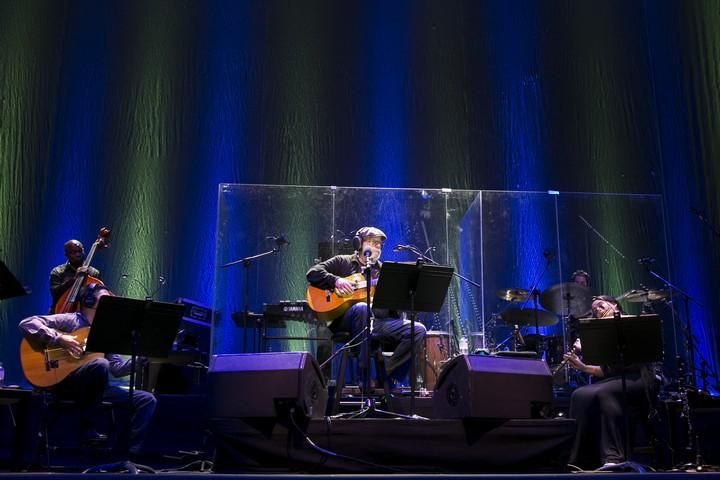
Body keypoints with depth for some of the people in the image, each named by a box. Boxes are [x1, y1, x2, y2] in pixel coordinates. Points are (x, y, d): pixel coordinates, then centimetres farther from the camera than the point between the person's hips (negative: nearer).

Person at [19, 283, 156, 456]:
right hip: (63, 382, -6)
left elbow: (117, 368, 10)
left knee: (147, 399, -6)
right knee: (100, 364, -37)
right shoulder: (69, 320, -1)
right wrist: (59, 339, -21)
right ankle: (86, 426, -21)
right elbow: (27, 324, -11)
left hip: (95, 387, 6)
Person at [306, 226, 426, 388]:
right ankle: (365, 378, -33)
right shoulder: (343, 262, 17)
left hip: (381, 321, 4)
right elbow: (312, 273, 6)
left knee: (418, 330, -17)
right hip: (347, 319, -4)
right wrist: (336, 280, -10)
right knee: (362, 307, -39)